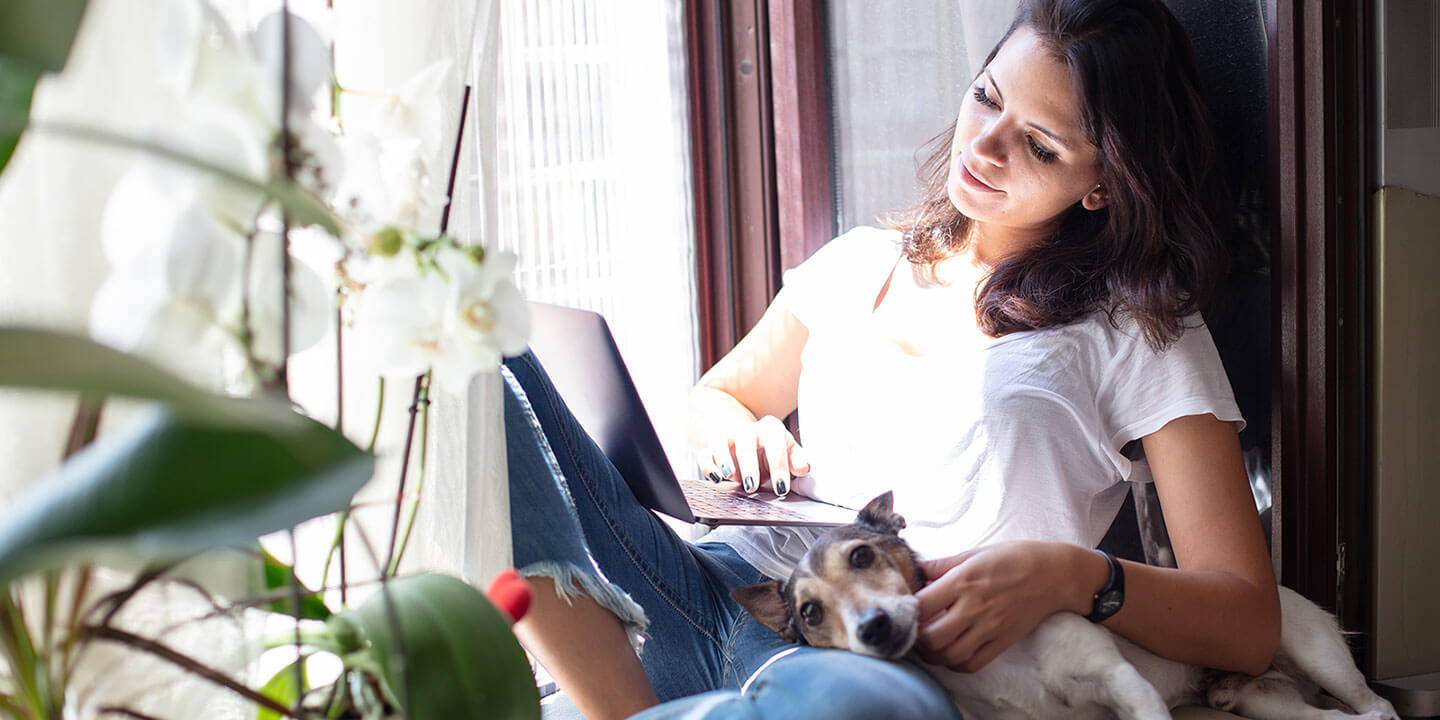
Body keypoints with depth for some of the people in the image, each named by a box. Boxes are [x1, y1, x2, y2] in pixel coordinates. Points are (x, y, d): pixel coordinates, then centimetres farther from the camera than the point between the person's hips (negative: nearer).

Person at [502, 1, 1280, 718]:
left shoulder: (1145, 331, 5)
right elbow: (713, 399, 29)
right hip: (723, 587, 5)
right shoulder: (864, 265, 17)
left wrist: (1069, 574, -20)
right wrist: (733, 432, 3)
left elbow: (1250, 626, 0)